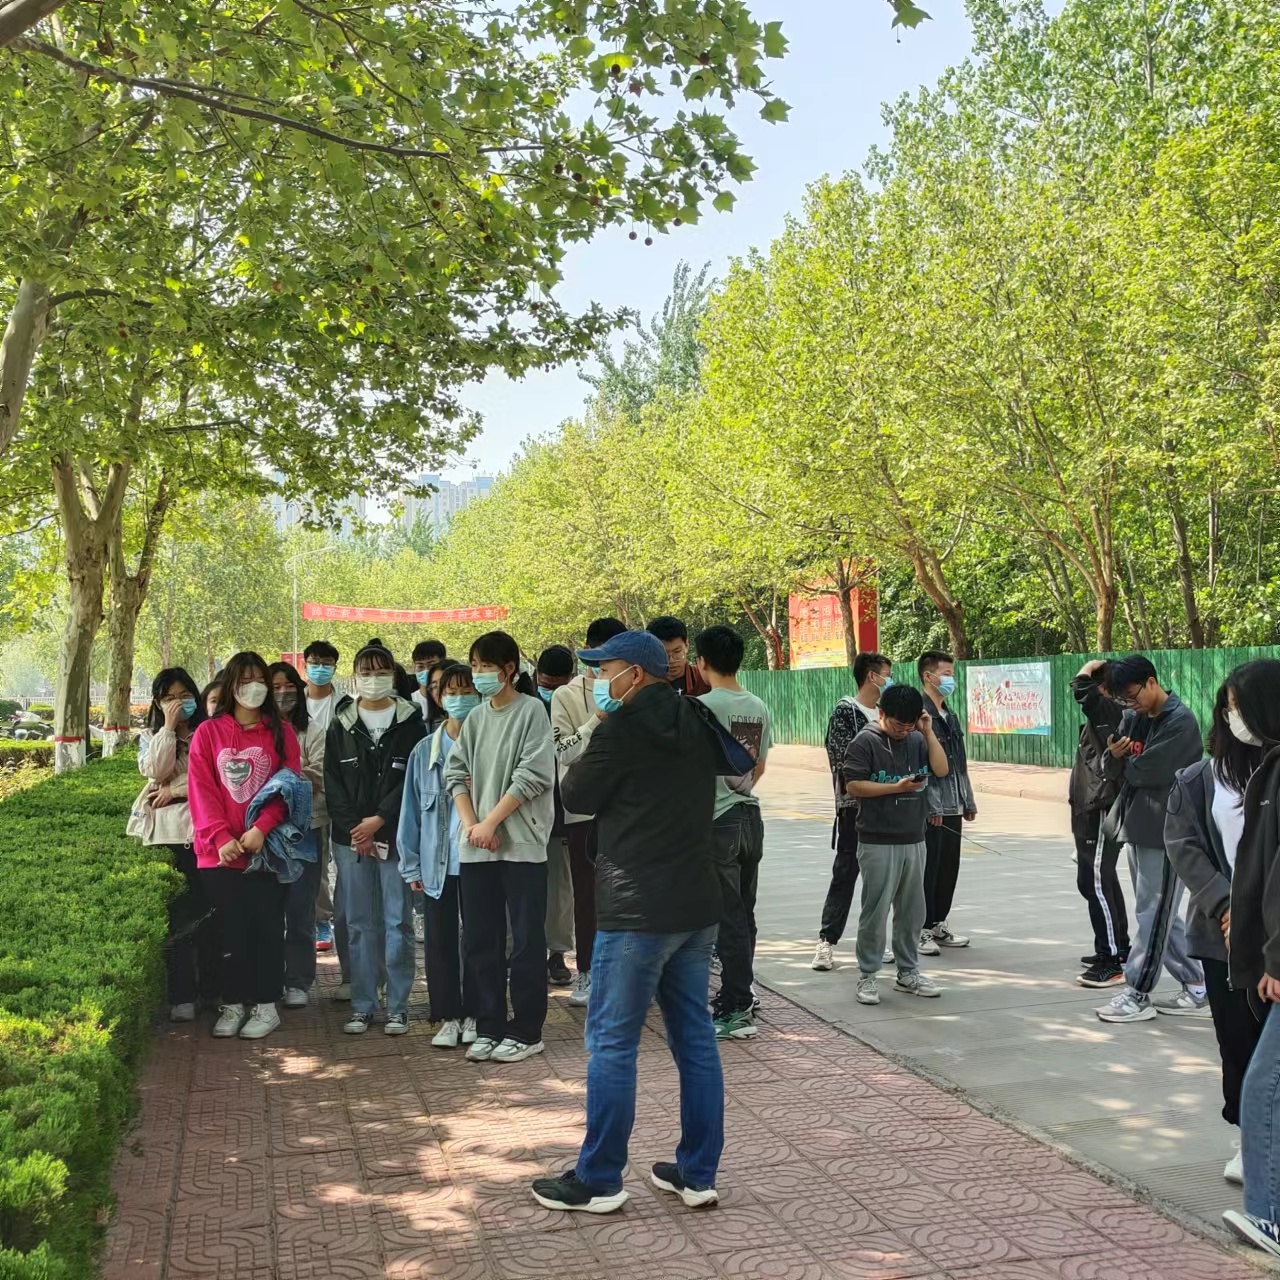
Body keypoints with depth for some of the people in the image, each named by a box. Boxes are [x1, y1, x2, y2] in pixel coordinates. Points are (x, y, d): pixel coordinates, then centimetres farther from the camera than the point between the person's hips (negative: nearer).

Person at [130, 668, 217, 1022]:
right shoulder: (151, 737, 13)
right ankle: (181, 996, -1)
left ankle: (212, 987, 13)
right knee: (175, 914, -3)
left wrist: (175, 789, -7)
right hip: (166, 833, 1)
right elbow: (156, 770, -5)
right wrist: (169, 725, -6)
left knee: (209, 910, 2)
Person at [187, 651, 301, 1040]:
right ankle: (233, 1005, 16)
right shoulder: (208, 733, 7)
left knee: (267, 927, 3)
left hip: (267, 848, 0)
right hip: (220, 851, 1)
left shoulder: (281, 732, 7)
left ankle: (266, 1005, 12)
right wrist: (220, 837, -13)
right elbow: (201, 790, 0)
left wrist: (261, 828, -15)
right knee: (231, 928, 6)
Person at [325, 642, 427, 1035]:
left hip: (396, 836, -2)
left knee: (398, 922, 0)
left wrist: (379, 820, -12)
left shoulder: (410, 722, 3)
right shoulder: (341, 723, 9)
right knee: (359, 924, 6)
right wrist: (355, 829, -7)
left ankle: (397, 1006, 8)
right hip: (350, 837, 2)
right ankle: (362, 1005, 14)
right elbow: (332, 782, 4)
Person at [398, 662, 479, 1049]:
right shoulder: (425, 751, 4)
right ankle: (447, 1017, 19)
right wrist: (412, 865, 3)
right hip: (437, 862, 2)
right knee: (440, 940, 7)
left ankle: (473, 1015, 20)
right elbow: (412, 809, 5)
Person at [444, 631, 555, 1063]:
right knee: (479, 940, 9)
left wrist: (490, 822, -14)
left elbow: (533, 775, -12)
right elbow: (456, 772, 9)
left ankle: (526, 1032, 10)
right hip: (477, 847, 6)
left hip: (521, 842, -6)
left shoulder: (531, 710, -5)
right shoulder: (475, 718, 12)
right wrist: (470, 824, -7)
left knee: (526, 941, 1)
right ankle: (490, 1027, 20)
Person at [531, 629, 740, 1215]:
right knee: (695, 1036, 12)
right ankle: (698, 1173, 19)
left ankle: (598, 1180, 10)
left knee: (612, 1042, 2)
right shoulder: (698, 726, 9)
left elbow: (578, 796, -5)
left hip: (638, 909, -8)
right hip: (698, 906, 8)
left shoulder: (623, 728, -13)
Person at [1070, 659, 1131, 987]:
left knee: (1095, 882, -11)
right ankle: (1117, 949, 29)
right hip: (1092, 809, 11)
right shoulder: (1106, 714, 14)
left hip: (1101, 811, -11)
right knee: (1102, 880, 18)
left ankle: (1113, 962, -8)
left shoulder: (1111, 711, -16)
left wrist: (1090, 666, -11)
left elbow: (1081, 689, -32)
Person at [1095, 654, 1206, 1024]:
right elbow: (1116, 772, 9)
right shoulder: (1132, 718, 9)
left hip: (1166, 831, -9)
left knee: (1153, 913, -2)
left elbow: (1148, 771, -20)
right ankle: (1197, 987, 23)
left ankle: (1137, 994, 4)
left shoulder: (1180, 721, -14)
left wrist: (1124, 765, 0)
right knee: (1160, 913, 13)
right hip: (1138, 827, 9)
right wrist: (1113, 756, -13)